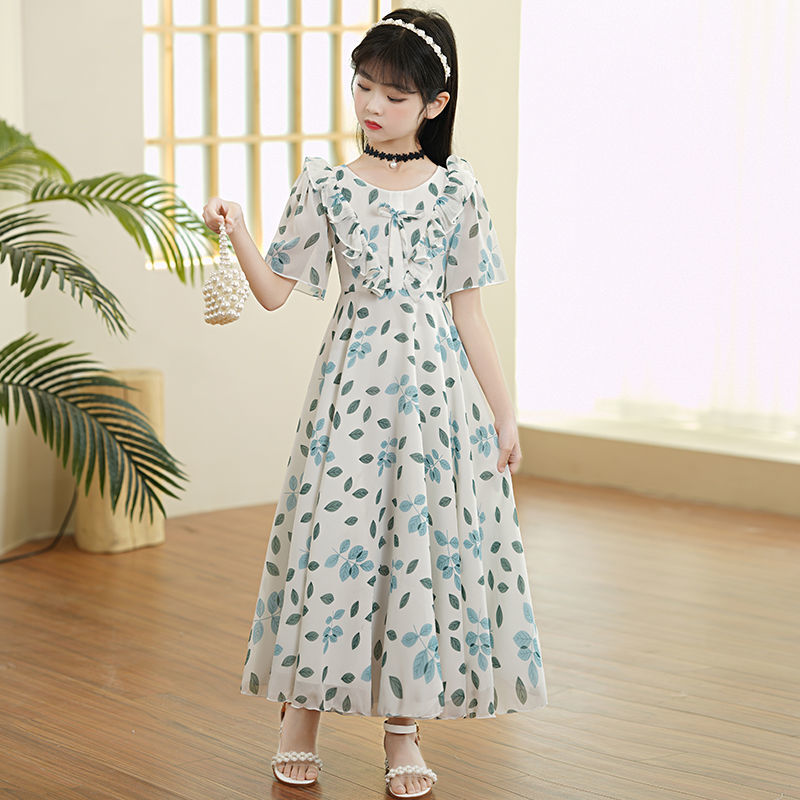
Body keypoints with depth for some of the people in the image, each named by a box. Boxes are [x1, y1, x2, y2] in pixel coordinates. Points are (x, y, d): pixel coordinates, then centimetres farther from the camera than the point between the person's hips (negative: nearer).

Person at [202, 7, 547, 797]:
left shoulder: (457, 190, 4)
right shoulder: (326, 188, 2)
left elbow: (467, 310, 6)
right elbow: (274, 290, 0)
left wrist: (502, 412, 6)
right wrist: (236, 232, -17)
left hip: (436, 382, 1)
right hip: (354, 383, -1)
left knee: (429, 537, 3)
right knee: (334, 531, -1)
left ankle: (402, 727, 16)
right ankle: (301, 710, 17)